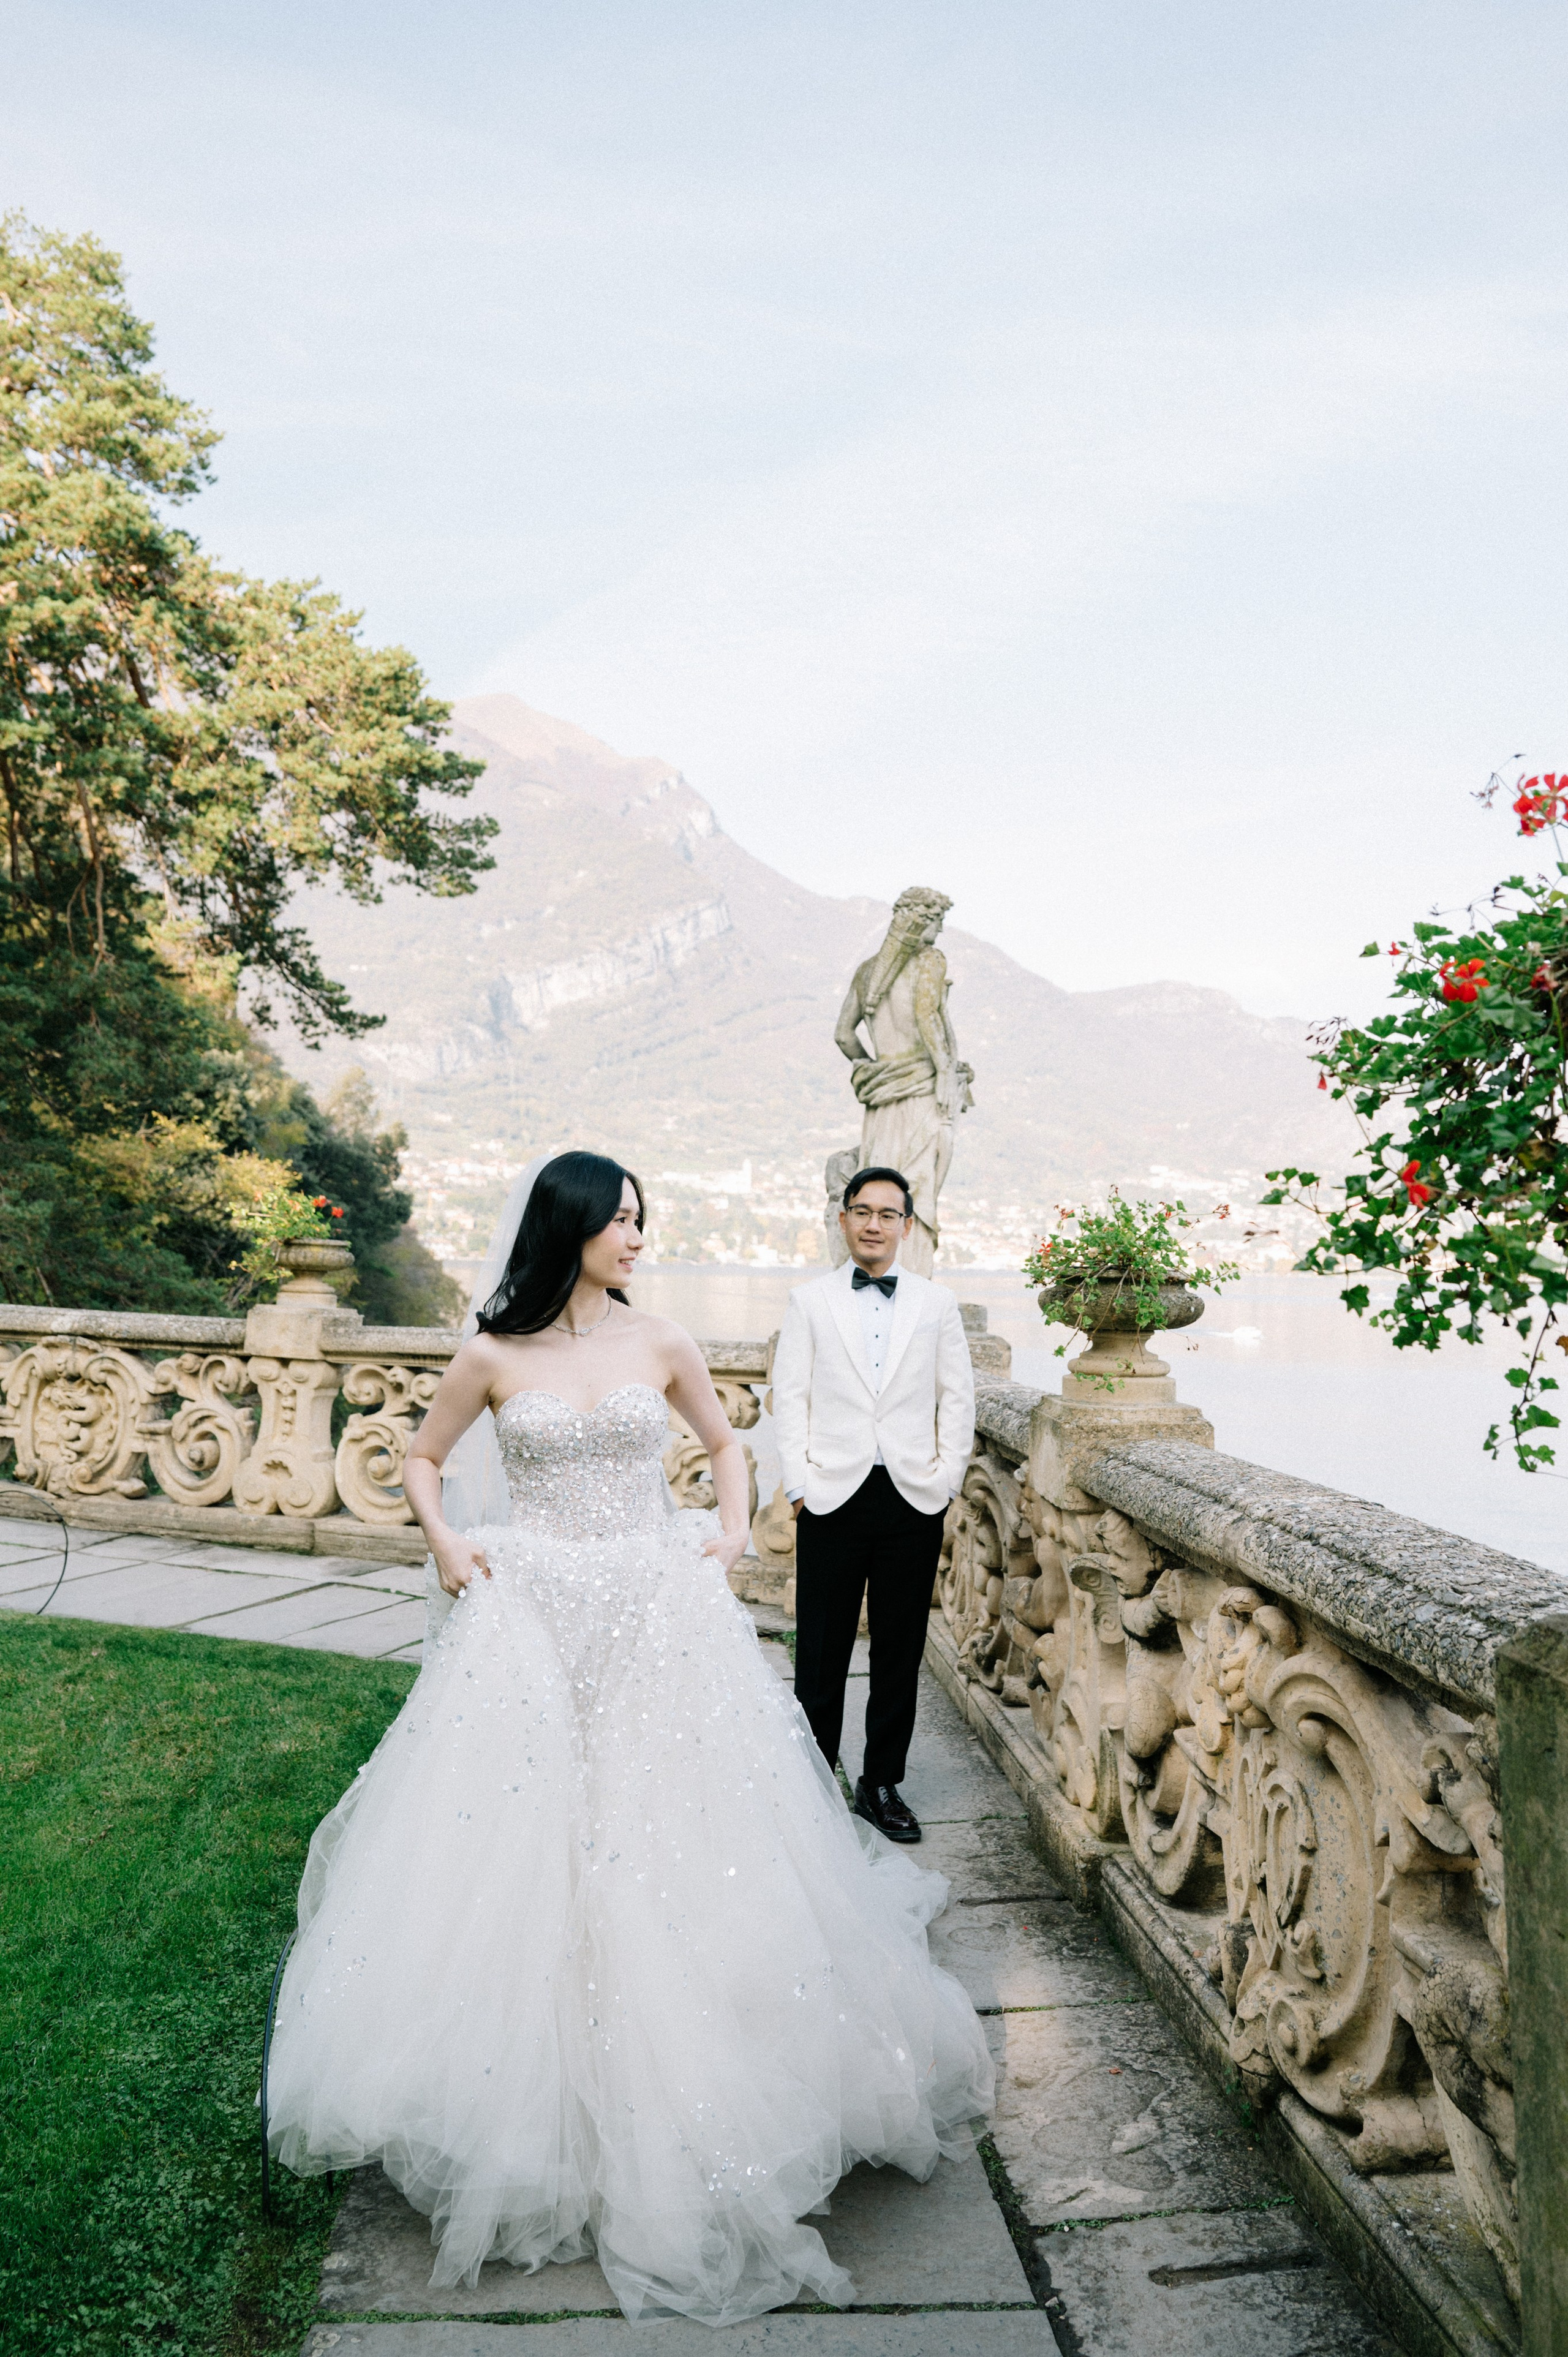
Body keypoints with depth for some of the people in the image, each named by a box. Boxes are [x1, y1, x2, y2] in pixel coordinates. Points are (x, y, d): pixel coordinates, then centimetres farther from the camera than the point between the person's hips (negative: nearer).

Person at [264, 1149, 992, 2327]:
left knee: (678, 1843, 4)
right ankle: (532, 2096, 25)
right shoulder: (496, 1356, -2)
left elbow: (728, 1444, 16)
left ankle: (677, 2085, 23)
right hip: (534, 1618, -1)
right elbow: (422, 1457, 12)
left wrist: (733, 1529, 1)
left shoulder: (662, 1343, 2)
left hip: (662, 1613, 1)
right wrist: (445, 1540, -3)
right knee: (521, 1843, 4)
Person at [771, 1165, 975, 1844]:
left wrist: (946, 1477, 1)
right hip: (832, 1498, -1)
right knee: (821, 1649, 6)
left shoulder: (937, 1304, 8)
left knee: (900, 1651, 8)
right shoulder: (809, 1302, 5)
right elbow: (789, 1396, 3)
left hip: (914, 1500, 1)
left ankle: (882, 1786, 22)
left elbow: (958, 1398, 9)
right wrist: (798, 1481, -4)